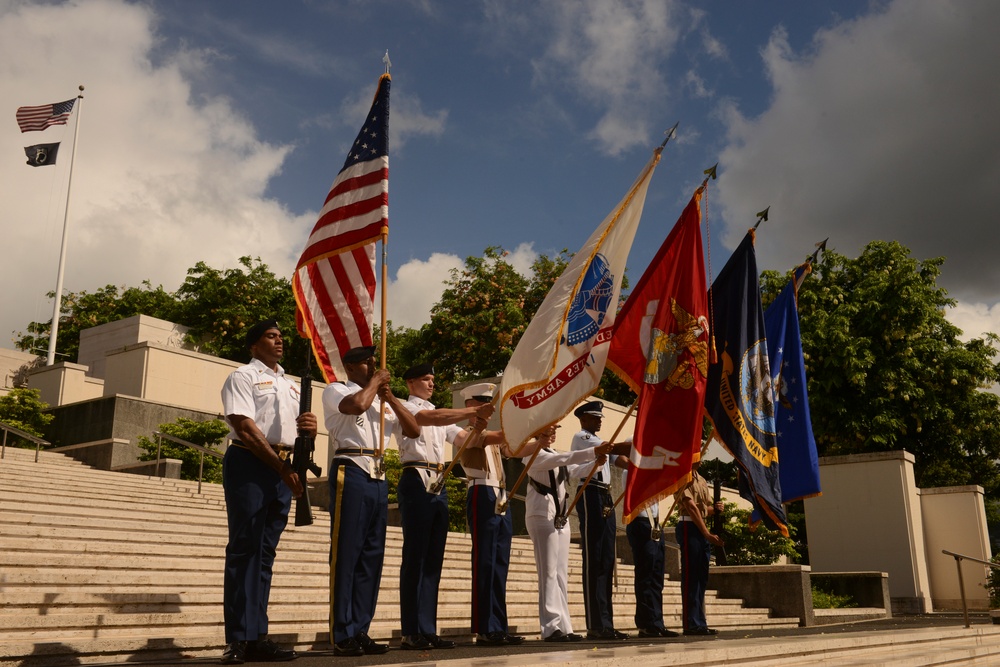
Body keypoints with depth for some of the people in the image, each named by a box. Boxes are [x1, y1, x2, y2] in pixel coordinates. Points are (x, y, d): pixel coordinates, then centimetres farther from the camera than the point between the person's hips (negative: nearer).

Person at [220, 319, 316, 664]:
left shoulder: (290, 384, 22)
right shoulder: (243, 376, 1)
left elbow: (297, 430, 21)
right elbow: (245, 428, -11)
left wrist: (309, 427, -4)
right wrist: (281, 467, -15)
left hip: (283, 468, 7)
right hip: (249, 463, -7)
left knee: (265, 552, 6)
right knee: (244, 549, -6)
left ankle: (257, 638, 9)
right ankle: (238, 639, -3)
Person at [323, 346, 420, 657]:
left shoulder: (382, 401, 24)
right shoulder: (336, 390, 5)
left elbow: (413, 430, 16)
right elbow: (357, 404, -18)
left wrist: (390, 397, 7)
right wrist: (376, 382, -1)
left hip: (378, 478, 7)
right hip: (350, 472, -7)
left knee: (372, 555, 5)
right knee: (346, 553, -7)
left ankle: (360, 631, 10)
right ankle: (342, 635, -4)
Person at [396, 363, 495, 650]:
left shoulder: (439, 415, 26)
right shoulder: (405, 407, 2)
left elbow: (465, 438, 15)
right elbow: (429, 418, -19)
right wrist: (474, 412, -27)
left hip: (439, 485, 8)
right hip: (417, 481, -8)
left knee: (433, 558, 4)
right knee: (415, 556, -8)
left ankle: (427, 630, 6)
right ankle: (411, 632, -7)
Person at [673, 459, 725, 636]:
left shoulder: (701, 480, 20)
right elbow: (690, 507, -14)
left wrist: (715, 508, -2)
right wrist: (707, 534, -19)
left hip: (702, 529, 8)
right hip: (689, 527, -8)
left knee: (701, 578, 8)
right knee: (690, 577, -8)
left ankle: (699, 623, 12)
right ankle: (691, 624, -7)